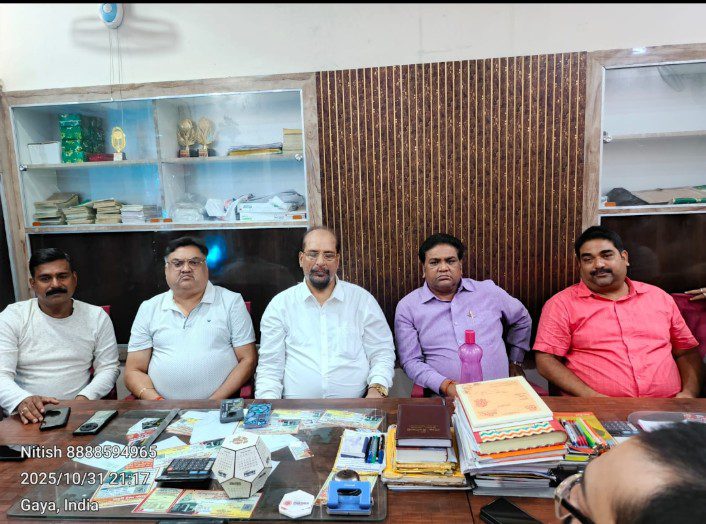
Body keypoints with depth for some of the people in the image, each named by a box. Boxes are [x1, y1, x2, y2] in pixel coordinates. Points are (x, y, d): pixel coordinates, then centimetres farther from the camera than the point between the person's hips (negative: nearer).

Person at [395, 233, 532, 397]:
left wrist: (516, 361, 25)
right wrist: (445, 386, -16)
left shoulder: (488, 291, 9)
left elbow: (522, 320, 26)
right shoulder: (407, 307, 2)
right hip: (446, 398, -3)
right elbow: (411, 361, -2)